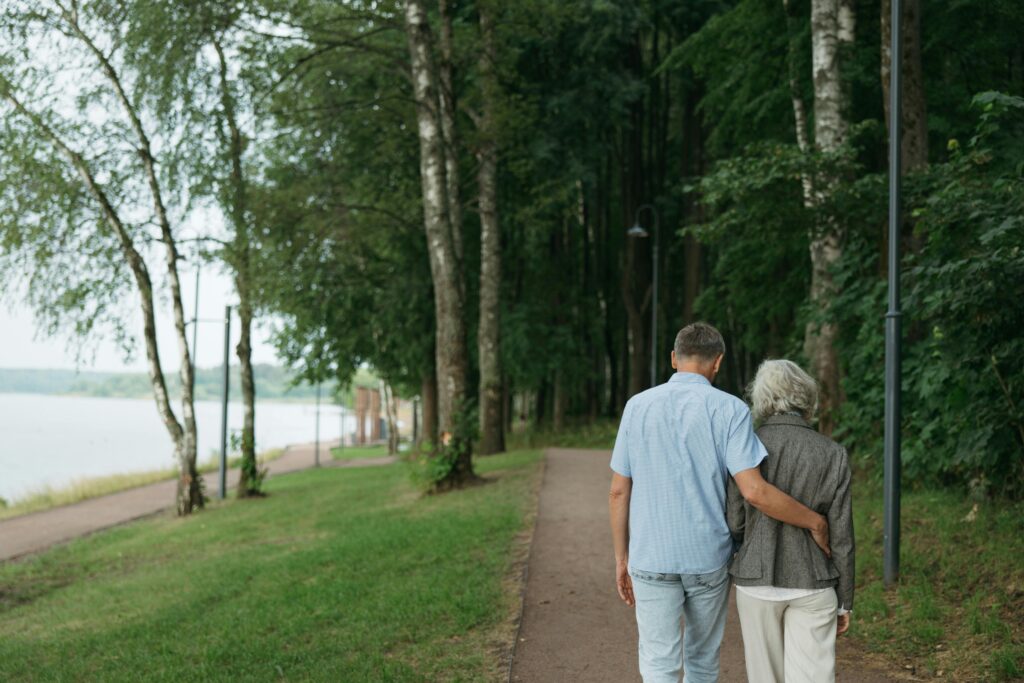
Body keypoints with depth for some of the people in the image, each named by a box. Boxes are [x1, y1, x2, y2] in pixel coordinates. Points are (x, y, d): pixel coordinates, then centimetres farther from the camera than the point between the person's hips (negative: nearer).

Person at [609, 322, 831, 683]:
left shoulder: (638, 406, 0)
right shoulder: (729, 409, -8)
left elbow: (619, 491, 2)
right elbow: (755, 491, -17)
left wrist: (621, 558, 11)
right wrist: (815, 522, -4)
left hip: (652, 559, 0)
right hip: (708, 559, 0)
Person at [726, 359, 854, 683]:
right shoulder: (832, 454, -8)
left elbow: (734, 525, -5)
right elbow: (840, 537, -6)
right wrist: (845, 602, 5)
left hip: (757, 581, 1)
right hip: (811, 584, -1)